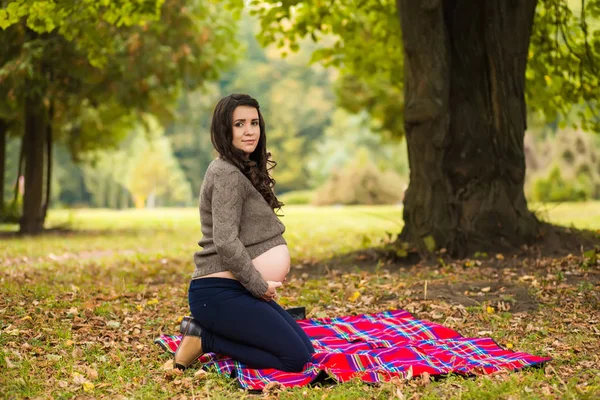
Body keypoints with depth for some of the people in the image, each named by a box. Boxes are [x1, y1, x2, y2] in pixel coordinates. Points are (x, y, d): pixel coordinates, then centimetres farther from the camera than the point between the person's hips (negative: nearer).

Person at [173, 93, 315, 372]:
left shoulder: (245, 171, 16)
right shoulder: (227, 174, -15)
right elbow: (226, 242, -25)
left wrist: (262, 285, 13)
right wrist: (259, 286, -15)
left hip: (240, 290, 10)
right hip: (219, 294, -10)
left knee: (305, 349, 10)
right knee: (296, 359, -12)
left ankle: (205, 333, 9)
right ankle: (203, 338, -5)